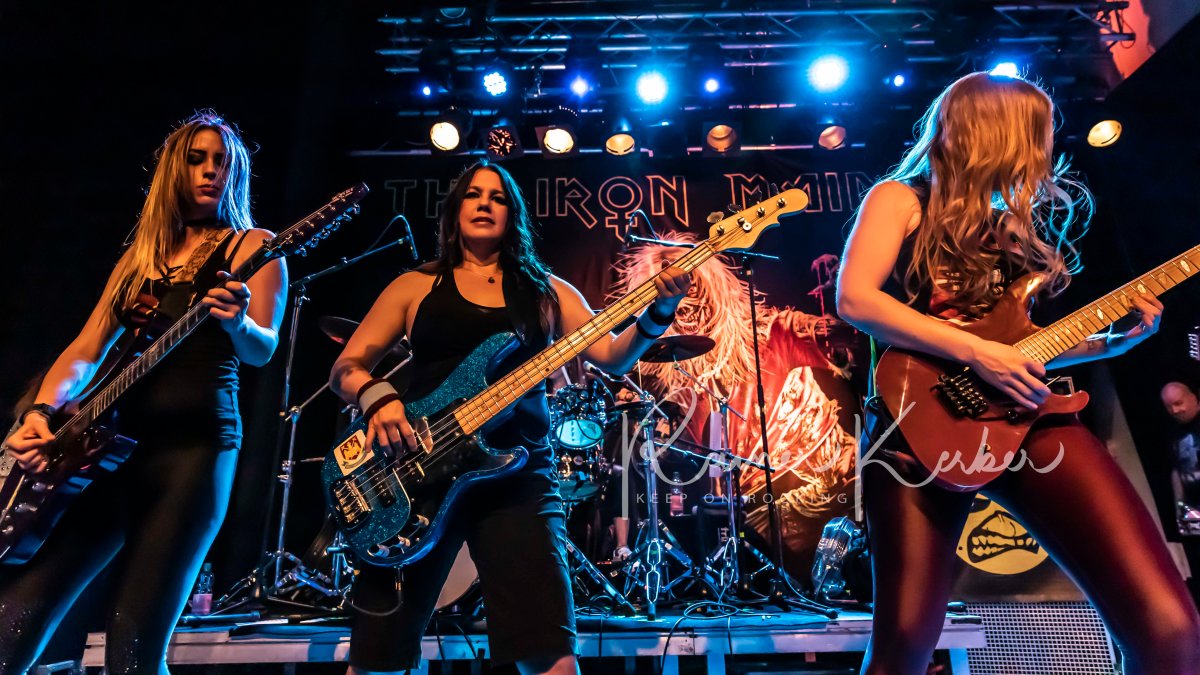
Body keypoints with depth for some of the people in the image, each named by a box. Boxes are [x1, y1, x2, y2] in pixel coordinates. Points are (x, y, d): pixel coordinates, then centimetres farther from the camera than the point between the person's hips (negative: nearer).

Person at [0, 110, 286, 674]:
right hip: (112, 442, 6)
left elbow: (263, 350, -11)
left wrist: (236, 322, -34)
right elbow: (86, 349, 15)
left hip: (193, 441, -6)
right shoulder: (140, 254, 19)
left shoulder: (252, 246, 3)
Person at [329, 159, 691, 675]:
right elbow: (346, 367, 8)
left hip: (517, 475, 0)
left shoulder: (545, 291, 12)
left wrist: (658, 312, -14)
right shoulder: (416, 286, 11)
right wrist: (378, 399, -14)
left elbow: (613, 356, 3)